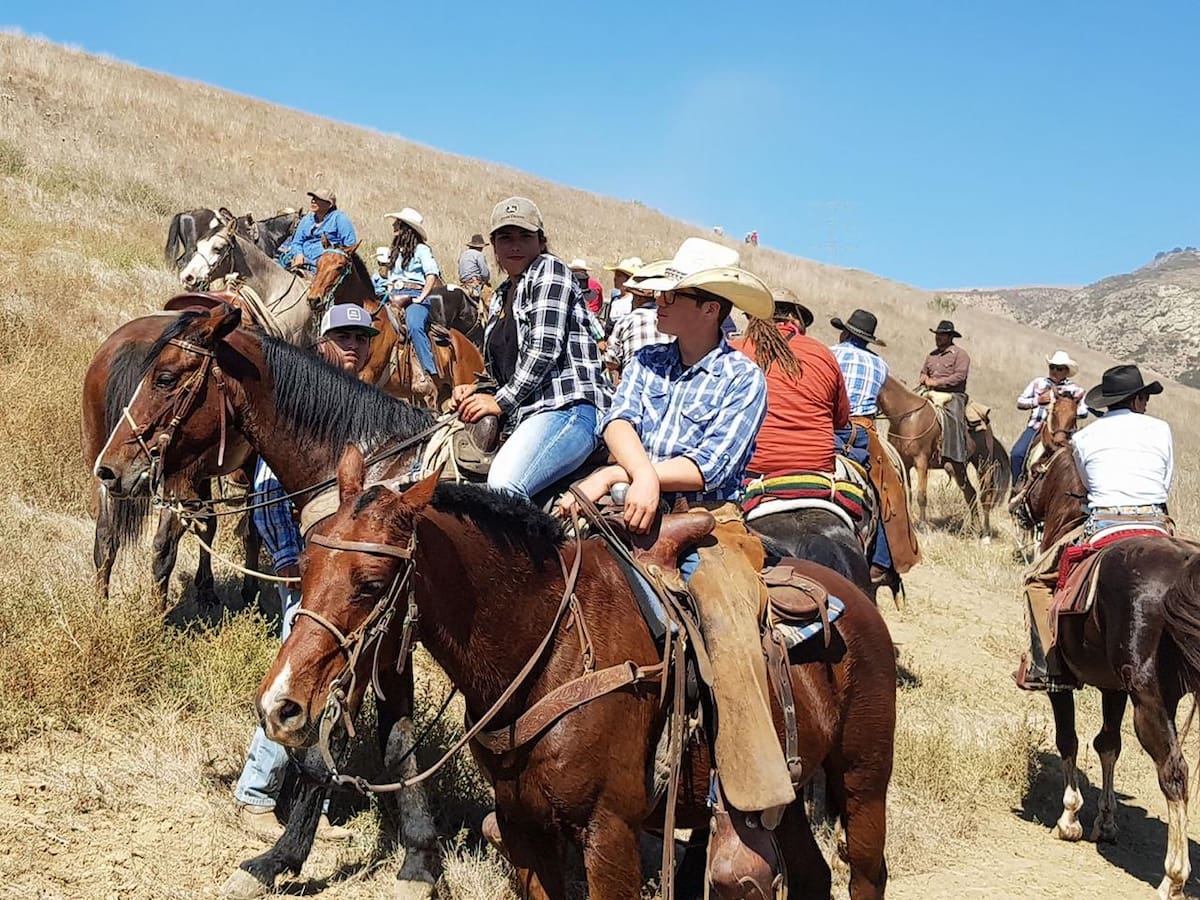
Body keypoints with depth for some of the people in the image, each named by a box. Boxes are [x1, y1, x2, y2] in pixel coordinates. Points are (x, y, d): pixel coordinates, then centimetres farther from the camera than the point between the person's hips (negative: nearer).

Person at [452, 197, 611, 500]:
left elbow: (545, 348, -11)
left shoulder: (549, 269, 1)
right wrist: (475, 389, 9)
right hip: (524, 416, 10)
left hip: (568, 407, -10)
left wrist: (501, 401, -7)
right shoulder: (501, 297, 26)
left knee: (503, 485, -34)